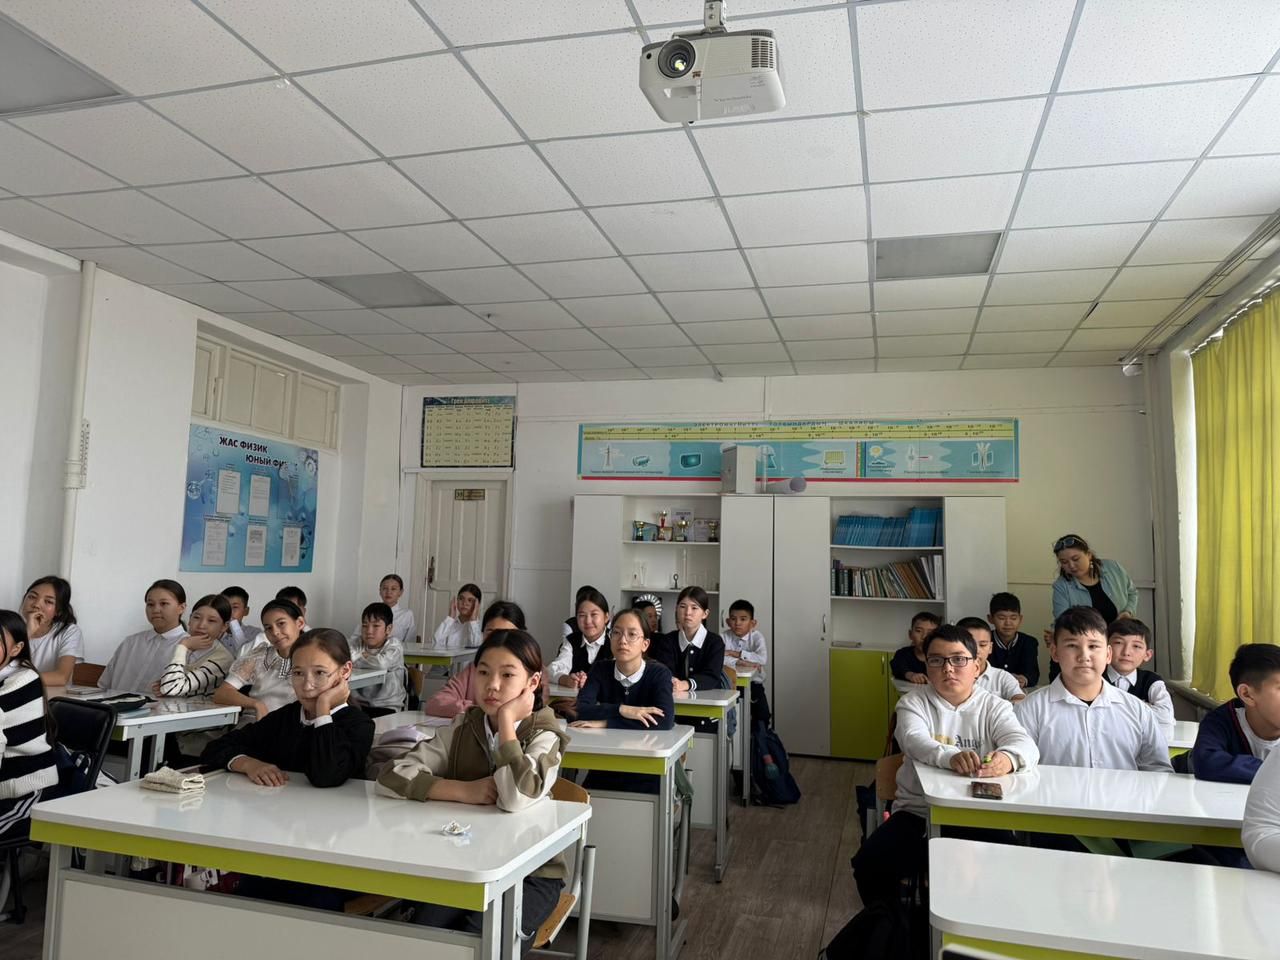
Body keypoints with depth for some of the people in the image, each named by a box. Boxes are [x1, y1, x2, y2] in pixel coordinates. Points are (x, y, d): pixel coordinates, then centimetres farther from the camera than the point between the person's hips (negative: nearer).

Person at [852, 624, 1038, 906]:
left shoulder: (994, 707, 5)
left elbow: (1026, 745, -14)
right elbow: (915, 740, -20)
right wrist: (950, 757, -44)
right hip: (919, 812, 0)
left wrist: (1007, 758, -40)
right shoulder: (913, 704, 2)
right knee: (870, 864, -19)